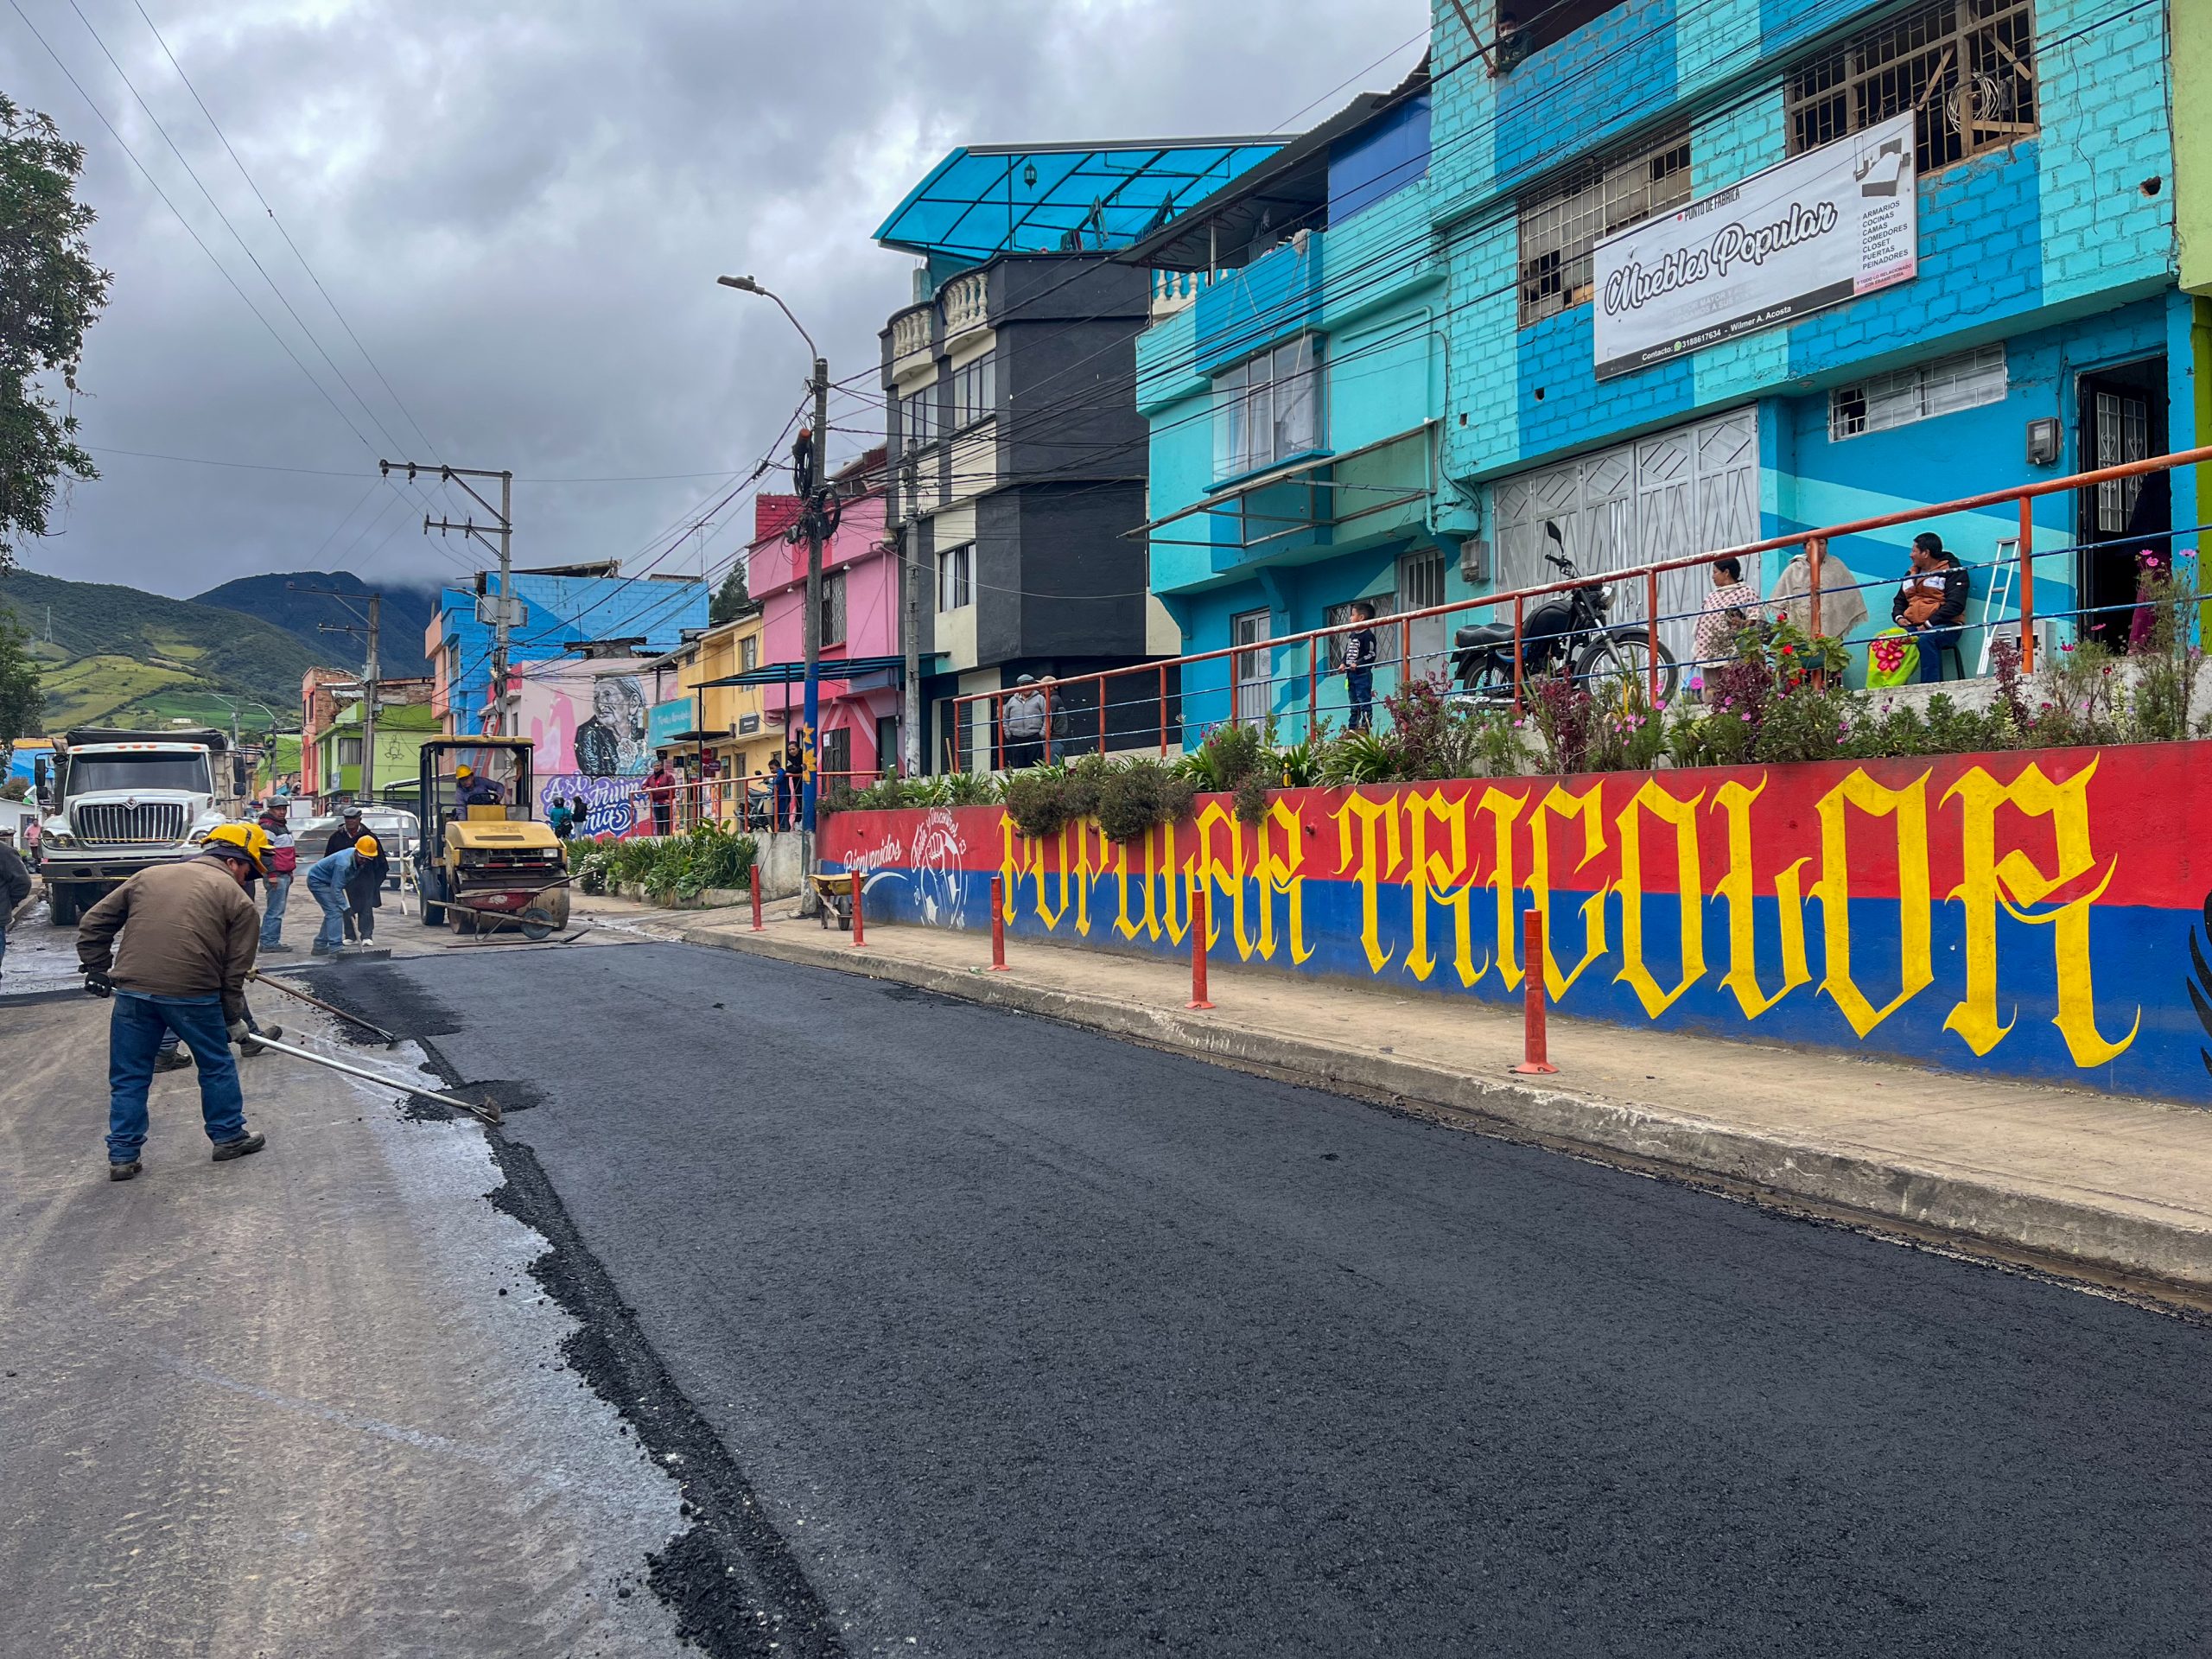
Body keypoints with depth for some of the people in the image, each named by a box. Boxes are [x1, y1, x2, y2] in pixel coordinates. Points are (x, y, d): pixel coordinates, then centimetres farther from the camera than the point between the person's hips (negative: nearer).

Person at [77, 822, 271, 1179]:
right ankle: (229, 1136, 27)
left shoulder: (148, 876, 17)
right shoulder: (238, 900, 4)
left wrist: (97, 970, 25)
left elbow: (93, 924, 18)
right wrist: (233, 1019, 13)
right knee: (217, 1067, 17)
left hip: (133, 991, 4)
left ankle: (122, 1156, 19)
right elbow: (236, 970, 3)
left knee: (129, 1077, 14)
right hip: (194, 995, -3)